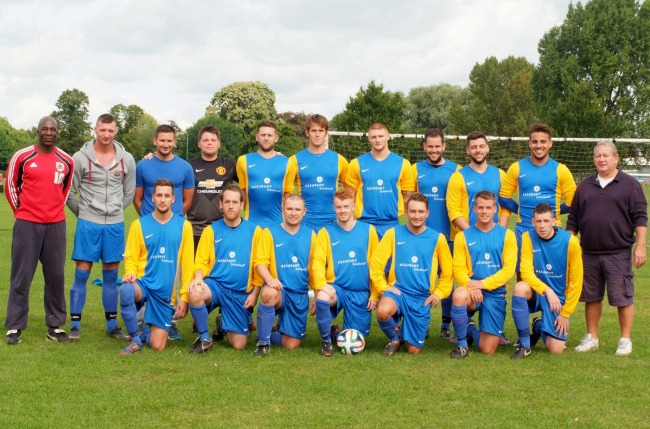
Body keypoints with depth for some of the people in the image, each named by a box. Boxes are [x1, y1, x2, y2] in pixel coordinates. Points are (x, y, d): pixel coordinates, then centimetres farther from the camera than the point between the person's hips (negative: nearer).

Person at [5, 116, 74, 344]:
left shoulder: (66, 161, 4)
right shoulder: (22, 157, -5)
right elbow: (10, 186, 7)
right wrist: (22, 211, 10)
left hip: (56, 224, 3)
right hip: (27, 224, -3)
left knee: (55, 276, 5)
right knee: (21, 276, -1)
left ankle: (55, 326, 13)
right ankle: (14, 327, 5)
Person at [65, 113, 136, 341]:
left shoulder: (126, 159, 3)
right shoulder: (81, 158, -4)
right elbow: (69, 192, 1)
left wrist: (114, 211, 10)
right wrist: (83, 213, 6)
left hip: (115, 224, 2)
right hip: (88, 223, -2)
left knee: (111, 276, 9)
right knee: (81, 274, -1)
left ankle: (112, 325, 17)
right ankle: (75, 325, 6)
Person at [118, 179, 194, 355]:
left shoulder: (183, 225, 1)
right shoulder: (139, 225, 1)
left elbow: (187, 264, 3)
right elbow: (130, 258, 3)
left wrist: (184, 297, -1)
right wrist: (130, 274, -19)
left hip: (166, 294, 1)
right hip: (143, 283, 0)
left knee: (158, 346, -6)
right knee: (126, 290, -38)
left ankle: (146, 331, 32)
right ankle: (135, 338, -13)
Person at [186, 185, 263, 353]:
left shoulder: (254, 231, 2)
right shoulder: (211, 230, 4)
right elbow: (201, 261, 2)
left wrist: (254, 293, -4)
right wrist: (198, 278, -20)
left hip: (241, 293, 0)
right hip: (215, 285, 0)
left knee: (239, 345, -5)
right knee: (195, 294, -37)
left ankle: (225, 324, 33)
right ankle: (205, 339, -12)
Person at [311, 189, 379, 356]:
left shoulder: (368, 230, 3)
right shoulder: (326, 232, 1)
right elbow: (318, 263, -9)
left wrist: (375, 294, 0)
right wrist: (322, 285, -26)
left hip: (361, 293, 1)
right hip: (336, 288, -1)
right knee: (322, 299, -35)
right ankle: (327, 339, -8)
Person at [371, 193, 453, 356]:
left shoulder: (437, 238, 2)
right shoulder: (393, 234, -1)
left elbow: (447, 271, 10)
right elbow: (376, 263, -1)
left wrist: (439, 293, 1)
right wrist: (384, 288, -9)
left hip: (422, 298, 1)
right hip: (398, 291, -1)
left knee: (414, 350, -2)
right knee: (383, 311, -36)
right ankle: (394, 338, -1)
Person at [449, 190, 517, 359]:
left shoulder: (507, 235, 2)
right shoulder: (463, 236, 3)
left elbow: (509, 268, -5)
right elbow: (458, 268, -3)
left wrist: (483, 283, -17)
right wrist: (470, 286, -23)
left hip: (495, 293, 0)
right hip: (471, 291, 0)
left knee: (488, 349, -6)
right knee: (459, 295, -39)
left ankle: (471, 331, 32)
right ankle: (462, 343, -13)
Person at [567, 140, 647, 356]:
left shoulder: (630, 185, 0)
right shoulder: (585, 186, 12)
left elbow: (640, 218, -4)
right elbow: (573, 219, 16)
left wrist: (640, 246, -11)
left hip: (619, 254, -4)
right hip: (590, 253, 4)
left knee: (623, 298, -1)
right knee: (591, 297, 11)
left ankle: (625, 340, 10)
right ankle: (591, 338, 21)